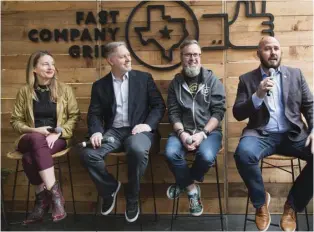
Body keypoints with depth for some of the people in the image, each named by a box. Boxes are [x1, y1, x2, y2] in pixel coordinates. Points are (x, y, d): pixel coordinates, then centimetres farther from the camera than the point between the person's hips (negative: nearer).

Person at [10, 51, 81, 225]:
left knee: (30, 157, -33)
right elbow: (15, 121, 8)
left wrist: (58, 133, -13)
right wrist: (35, 130, -11)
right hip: (31, 138, 1)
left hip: (57, 139, -1)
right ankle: (55, 194, -33)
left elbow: (74, 116, 3)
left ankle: (42, 199, -19)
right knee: (37, 140, -37)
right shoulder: (24, 91, 7)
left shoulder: (64, 89, 6)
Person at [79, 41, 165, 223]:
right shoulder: (100, 85, 11)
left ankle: (132, 197, -10)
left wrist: (148, 124, -13)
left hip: (137, 130, -2)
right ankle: (110, 187, 5)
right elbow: (94, 113, 6)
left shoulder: (144, 78, 8)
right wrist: (96, 132, -15)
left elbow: (159, 105, 4)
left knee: (138, 150, -37)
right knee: (88, 153, -25)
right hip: (113, 131, 2)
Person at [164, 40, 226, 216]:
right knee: (171, 153, -29)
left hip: (209, 130, -1)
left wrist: (203, 133, -17)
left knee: (207, 156, -32)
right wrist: (182, 133, -16)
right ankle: (191, 188, -2)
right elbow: (173, 113, 4)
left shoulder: (212, 80, 4)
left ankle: (183, 183, 2)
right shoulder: (176, 83, 10)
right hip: (183, 131, 2)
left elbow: (218, 111, -3)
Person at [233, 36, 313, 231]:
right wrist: (258, 95, -16)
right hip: (261, 134, -2)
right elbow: (238, 114, 0)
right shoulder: (247, 79, 8)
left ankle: (292, 205, -2)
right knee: (243, 153, -34)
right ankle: (261, 201, -5)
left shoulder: (295, 74, 13)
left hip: (293, 134, 2)